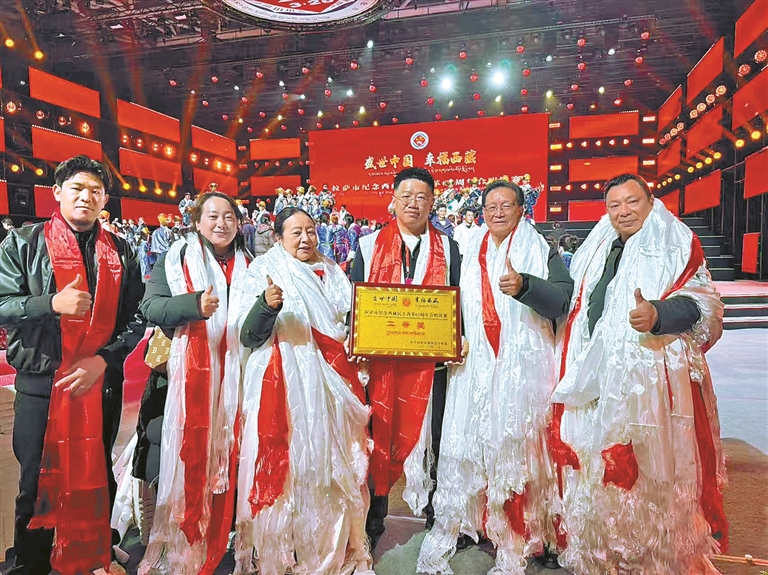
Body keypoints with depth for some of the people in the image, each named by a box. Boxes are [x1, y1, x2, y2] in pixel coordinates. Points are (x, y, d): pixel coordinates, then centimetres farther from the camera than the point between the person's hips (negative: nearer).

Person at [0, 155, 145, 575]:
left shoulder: (121, 253, 6)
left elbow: (134, 317, 3)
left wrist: (104, 358, -10)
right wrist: (52, 304, -21)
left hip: (102, 381, 2)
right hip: (41, 382, -1)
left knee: (97, 476, 14)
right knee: (38, 479, 10)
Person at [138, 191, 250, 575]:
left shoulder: (247, 266, 15)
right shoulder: (176, 259, 5)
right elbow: (151, 307, -7)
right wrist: (194, 304, -23)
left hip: (233, 374, 3)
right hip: (191, 370, -3)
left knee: (227, 453, 6)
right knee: (190, 452, -2)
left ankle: (215, 543, 23)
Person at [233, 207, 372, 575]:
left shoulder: (332, 273, 13)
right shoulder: (263, 273, 1)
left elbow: (347, 325, 20)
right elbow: (248, 337, -7)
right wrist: (266, 305, -25)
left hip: (330, 386, 4)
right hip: (283, 387, -3)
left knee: (333, 466, 6)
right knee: (285, 466, -1)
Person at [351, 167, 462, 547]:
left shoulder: (448, 248, 10)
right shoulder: (368, 246, 10)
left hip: (431, 360, 0)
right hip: (379, 359, 0)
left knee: (433, 439, 8)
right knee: (376, 439, 7)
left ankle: (438, 520, 29)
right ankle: (371, 526, 26)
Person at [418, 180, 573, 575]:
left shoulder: (541, 252, 7)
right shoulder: (470, 253, 17)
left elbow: (563, 299, -9)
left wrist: (524, 285, -26)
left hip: (523, 370, -2)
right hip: (473, 369, 3)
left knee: (516, 449, -2)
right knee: (462, 449, 0)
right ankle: (443, 539, 11)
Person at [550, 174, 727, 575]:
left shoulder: (676, 244, 3)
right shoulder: (596, 250, 19)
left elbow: (703, 302, -10)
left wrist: (659, 313, -26)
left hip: (649, 380, -5)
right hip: (594, 380, 5)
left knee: (650, 473, -1)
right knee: (593, 472, 11)